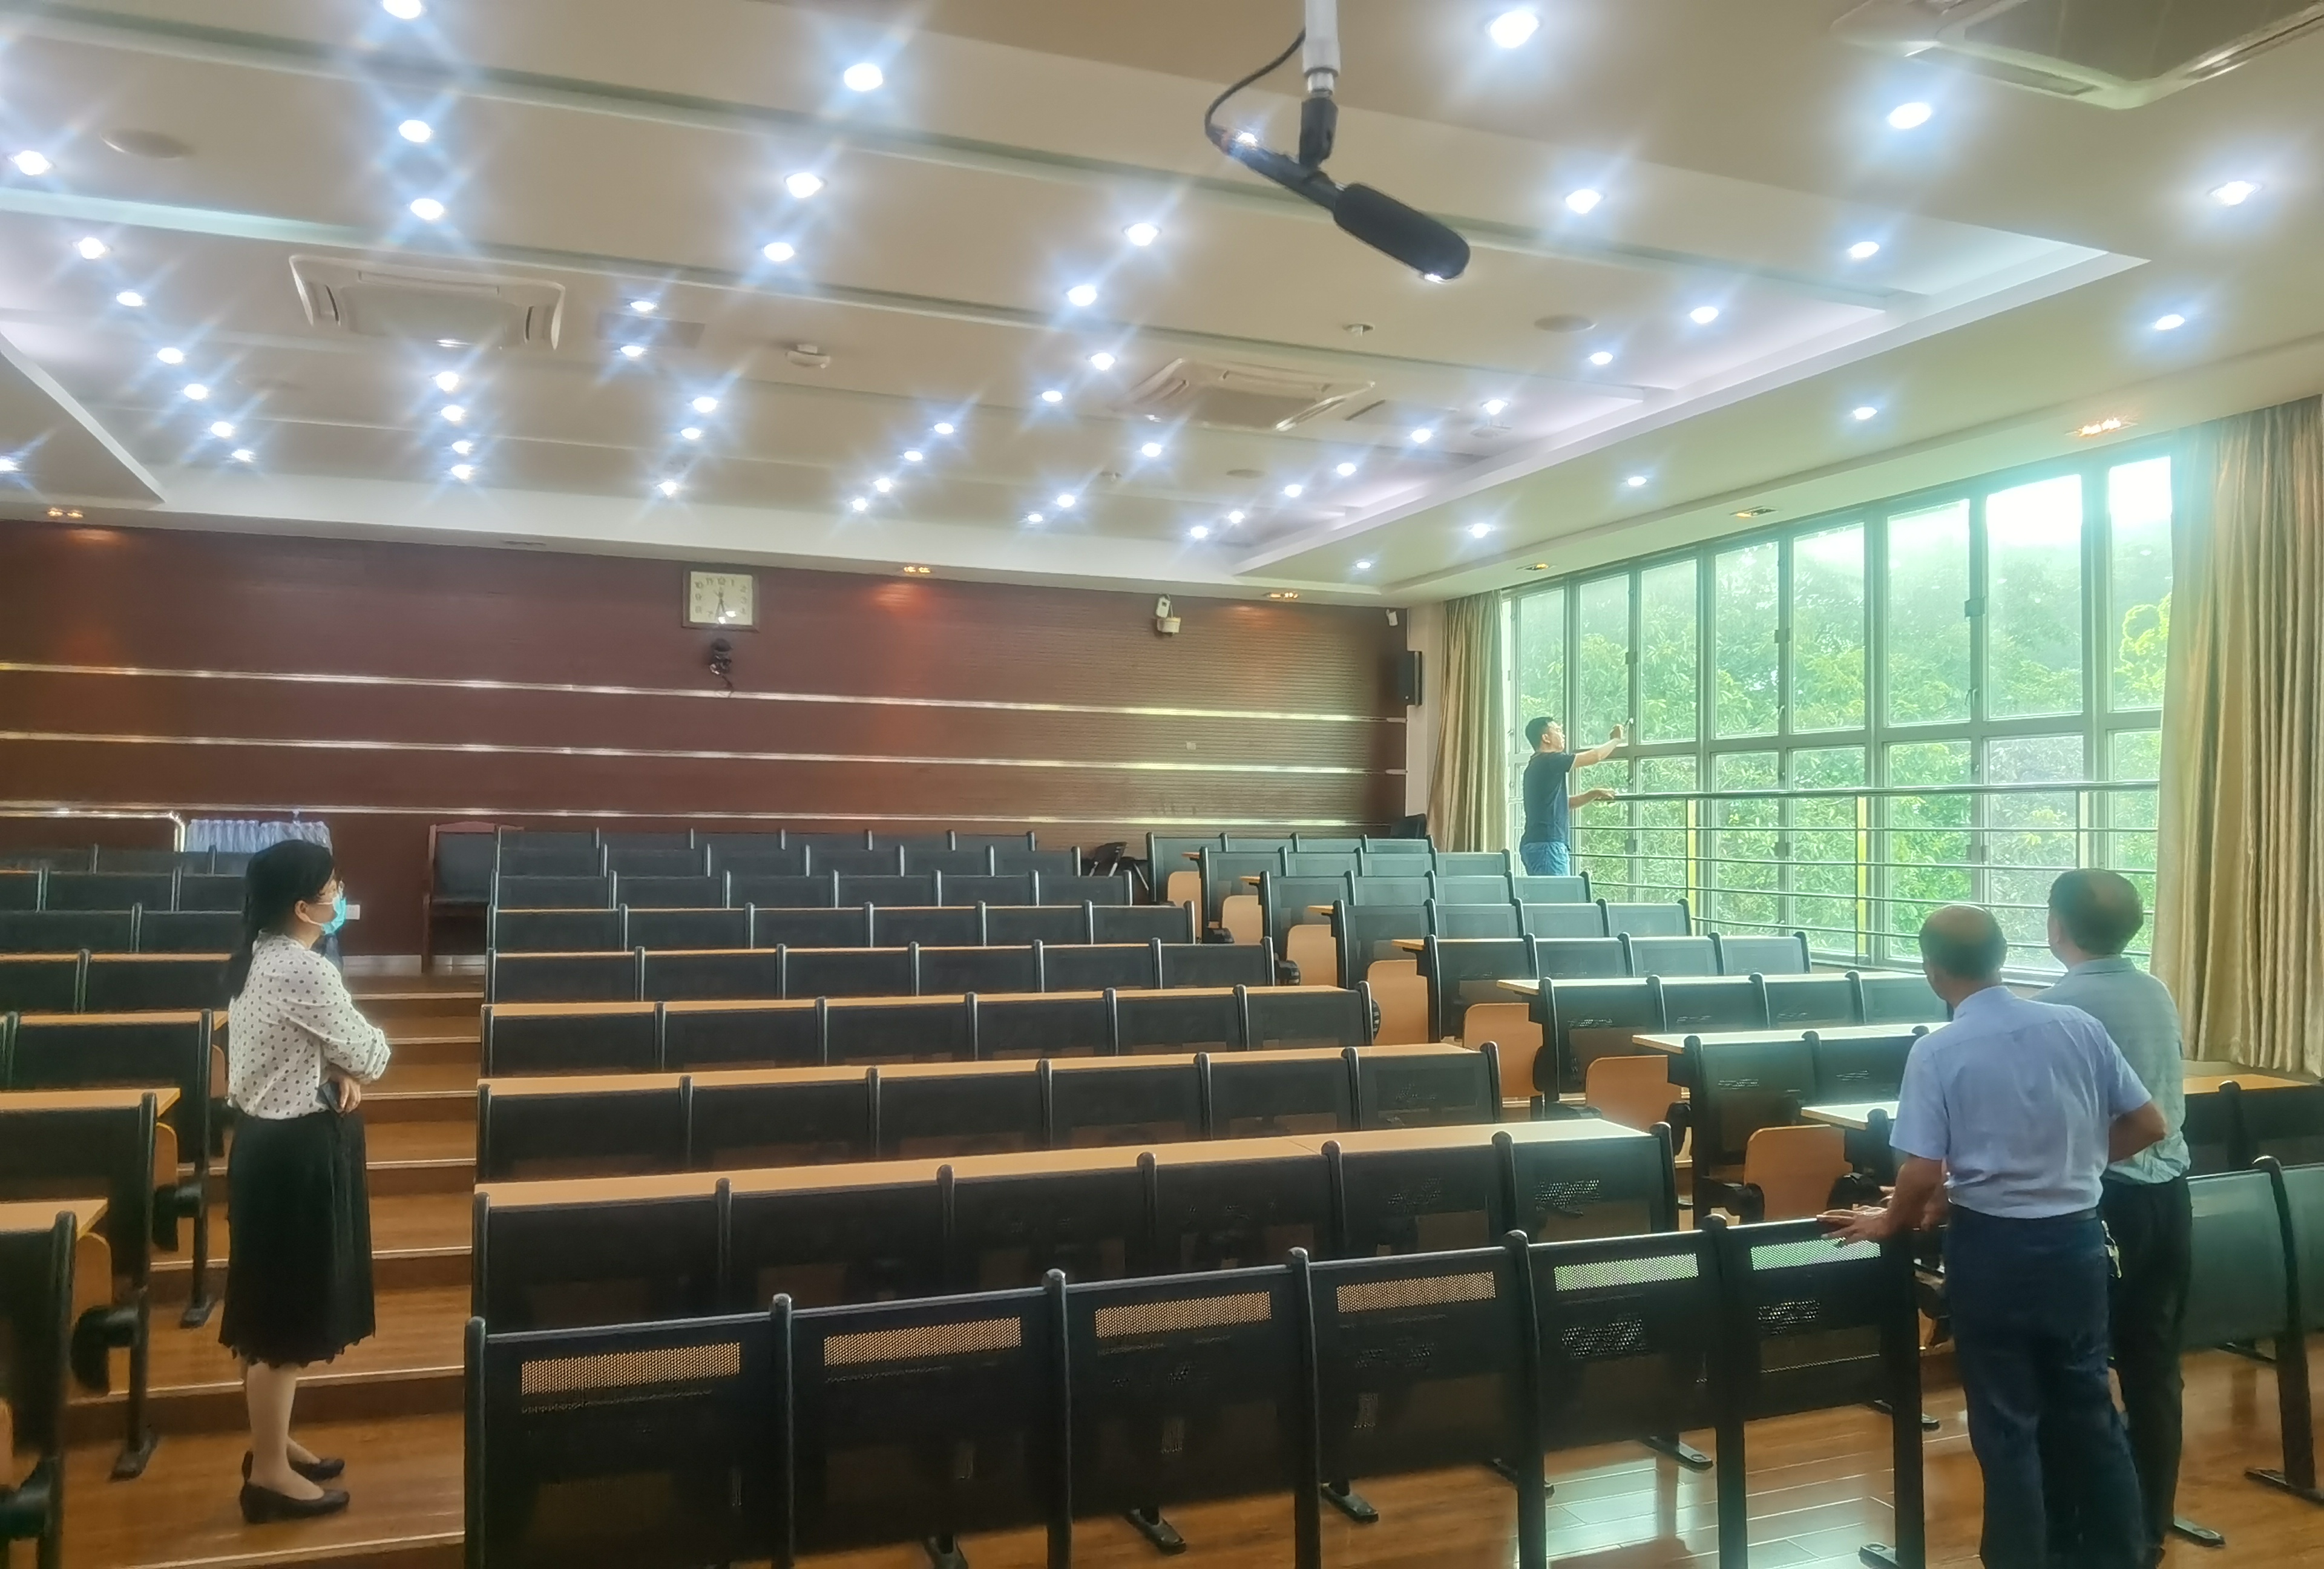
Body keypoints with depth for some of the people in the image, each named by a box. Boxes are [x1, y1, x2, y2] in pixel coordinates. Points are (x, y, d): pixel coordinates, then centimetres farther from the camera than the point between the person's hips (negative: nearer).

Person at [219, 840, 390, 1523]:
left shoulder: (258, 957, 7)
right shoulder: (303, 969, -24)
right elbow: (370, 1055, -17)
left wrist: (336, 1071, 1)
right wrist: (353, 1067, 6)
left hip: (268, 1139, 10)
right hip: (297, 1151, -10)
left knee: (277, 1305, 20)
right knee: (285, 1313, 1)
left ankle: (273, 1444, 33)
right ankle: (269, 1473, 12)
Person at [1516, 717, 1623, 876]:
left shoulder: (1538, 766, 21)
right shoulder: (1549, 761, -8)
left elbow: (1563, 803, 28)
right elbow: (1596, 756, -2)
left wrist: (1594, 794, 21)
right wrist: (1616, 739, 15)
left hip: (1536, 844, 10)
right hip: (1547, 844, -10)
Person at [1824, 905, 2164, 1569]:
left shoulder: (1937, 1052, -15)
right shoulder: (2079, 1026, -2)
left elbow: (1923, 1174, -18)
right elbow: (2148, 1125, 4)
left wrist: (1891, 1222, 1)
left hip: (1992, 1245, -4)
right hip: (2076, 1238, 5)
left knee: (2006, 1421, 10)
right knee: (2088, 1405, 20)